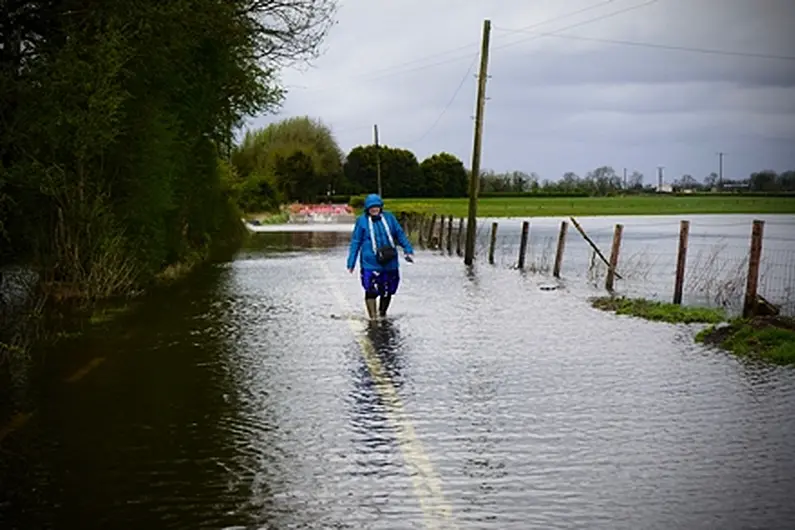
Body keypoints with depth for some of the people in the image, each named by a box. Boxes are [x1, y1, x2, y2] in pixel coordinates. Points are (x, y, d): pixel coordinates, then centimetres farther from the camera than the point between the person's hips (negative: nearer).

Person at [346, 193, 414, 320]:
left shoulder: (389, 218, 5)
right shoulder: (362, 221, -1)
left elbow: (400, 235, 14)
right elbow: (355, 242, 3)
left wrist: (408, 250, 8)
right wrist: (351, 263, 0)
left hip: (389, 262, 3)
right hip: (370, 263, -3)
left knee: (388, 291, 12)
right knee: (371, 291, -10)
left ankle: (382, 314, 32)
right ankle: (373, 317, -1)